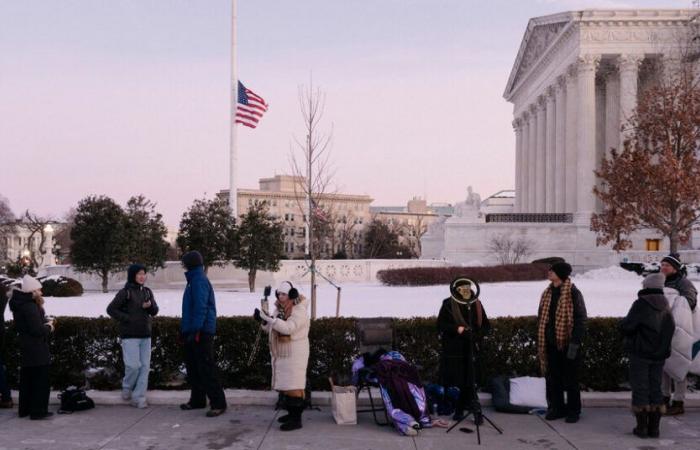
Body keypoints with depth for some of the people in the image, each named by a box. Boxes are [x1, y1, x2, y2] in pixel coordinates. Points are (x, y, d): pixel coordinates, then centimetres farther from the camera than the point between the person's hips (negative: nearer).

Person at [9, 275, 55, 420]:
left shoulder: (21, 304, 10)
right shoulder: (30, 307, -21)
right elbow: (37, 329, -26)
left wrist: (45, 322, 4)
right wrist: (49, 327, -6)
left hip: (26, 349, 10)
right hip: (37, 350, -10)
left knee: (26, 380, 16)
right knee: (40, 380, -4)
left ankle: (25, 409, 23)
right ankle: (38, 411, -2)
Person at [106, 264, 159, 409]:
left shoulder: (147, 292, 10)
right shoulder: (125, 292, -7)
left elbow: (155, 311, 9)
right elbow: (111, 309, -7)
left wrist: (150, 306, -13)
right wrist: (127, 319, -13)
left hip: (145, 335, 5)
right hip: (130, 336, -5)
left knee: (145, 366, 1)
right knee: (133, 365, -10)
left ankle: (139, 397, 6)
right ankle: (127, 389, 17)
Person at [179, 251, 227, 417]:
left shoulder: (199, 280, -15)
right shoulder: (194, 279, 16)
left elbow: (200, 308, -22)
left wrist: (195, 329, -25)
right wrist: (186, 328, 23)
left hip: (201, 332, -10)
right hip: (192, 330, 11)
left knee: (206, 368, -9)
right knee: (192, 366, 15)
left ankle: (218, 403, -7)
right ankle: (197, 400, 24)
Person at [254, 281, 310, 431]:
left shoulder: (299, 310, -15)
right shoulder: (279, 309, 11)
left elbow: (288, 328, -29)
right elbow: (272, 328, 13)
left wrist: (268, 318, -33)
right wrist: (263, 320, -7)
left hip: (294, 353, -8)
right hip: (281, 353, 9)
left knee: (293, 385, -10)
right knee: (284, 384, 14)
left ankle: (296, 419, -9)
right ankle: (291, 413, 26)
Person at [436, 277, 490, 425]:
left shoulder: (476, 304, 7)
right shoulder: (448, 304, 0)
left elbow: (486, 325, 12)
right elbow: (441, 324, -2)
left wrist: (476, 335, -7)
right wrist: (457, 329, -16)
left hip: (470, 349, 1)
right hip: (452, 349, -1)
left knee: (469, 381, -4)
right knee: (453, 379, 1)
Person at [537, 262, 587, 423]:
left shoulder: (573, 293, -10)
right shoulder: (548, 293, 11)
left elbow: (580, 319, -13)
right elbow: (542, 318, 17)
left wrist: (574, 343, -17)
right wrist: (541, 341, 14)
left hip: (568, 343, -6)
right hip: (551, 343, 6)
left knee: (570, 379, 4)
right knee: (553, 378, 10)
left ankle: (573, 410, 15)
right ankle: (557, 408, 21)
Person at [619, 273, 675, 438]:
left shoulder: (641, 305, -16)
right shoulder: (666, 308, 6)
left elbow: (626, 327, -20)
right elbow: (670, 330, 14)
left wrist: (623, 322, 1)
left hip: (640, 354, -6)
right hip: (659, 356, 6)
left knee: (640, 389, 2)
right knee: (655, 389, 11)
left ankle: (642, 427, 3)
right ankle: (654, 427, 14)